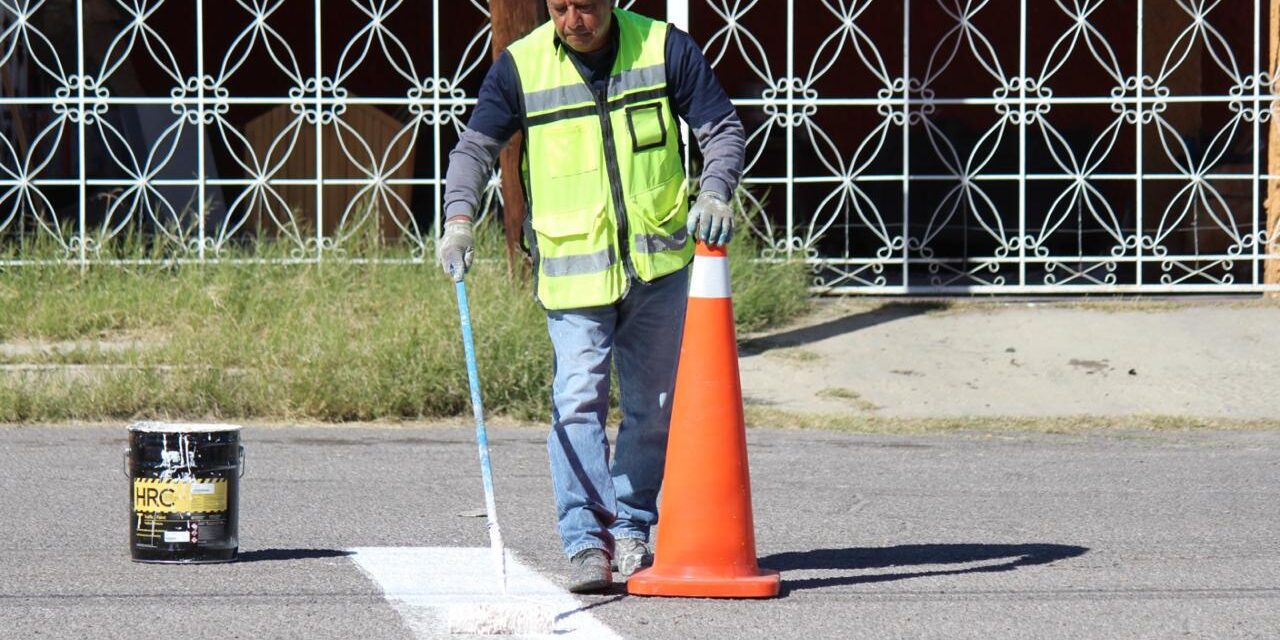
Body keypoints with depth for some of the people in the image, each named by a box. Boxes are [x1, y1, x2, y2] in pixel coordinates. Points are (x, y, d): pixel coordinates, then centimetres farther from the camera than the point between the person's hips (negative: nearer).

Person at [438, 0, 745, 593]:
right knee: (578, 400, -14)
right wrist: (459, 220, -13)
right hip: (572, 269, -2)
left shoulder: (664, 48, -1)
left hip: (659, 262, 2)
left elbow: (722, 128, 5)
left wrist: (715, 193, -12)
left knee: (652, 403, 11)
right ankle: (586, 540, -15)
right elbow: (475, 145, 3)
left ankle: (631, 528, 25)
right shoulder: (521, 65, -2)